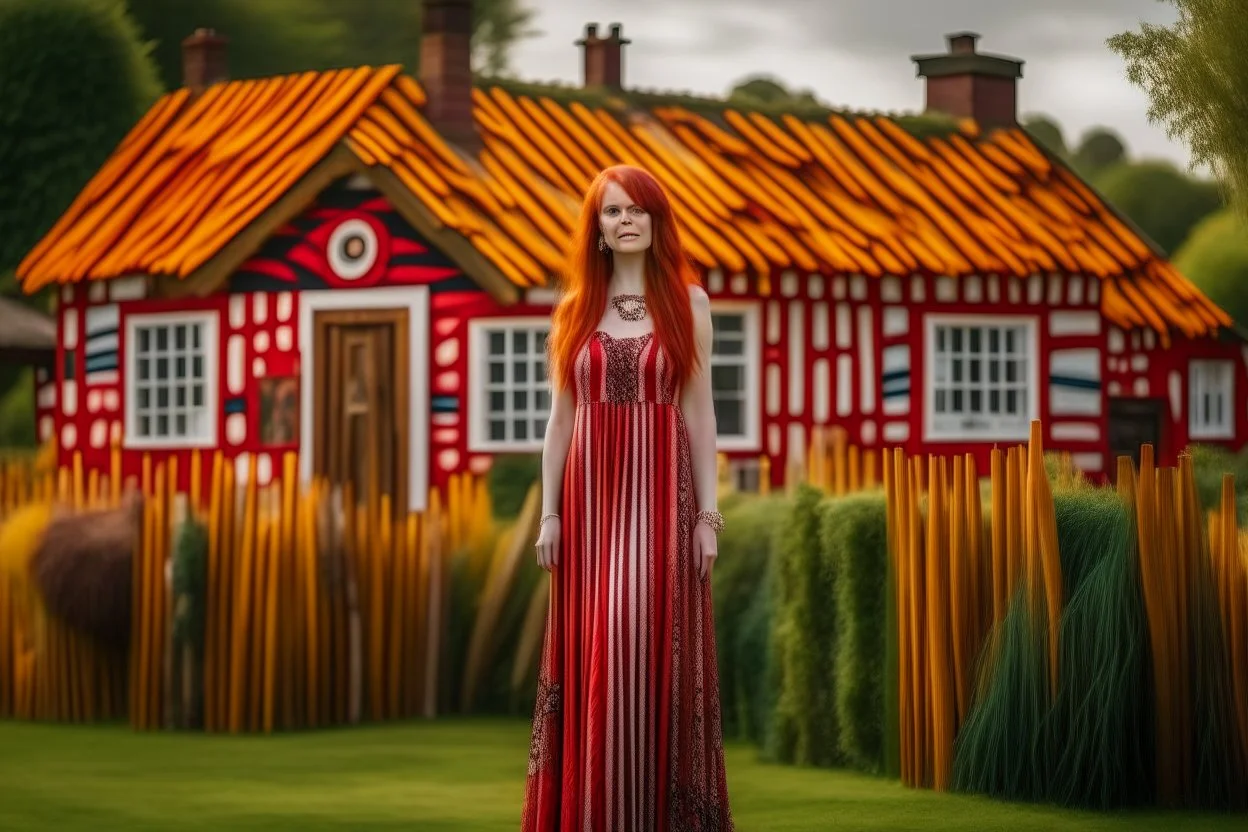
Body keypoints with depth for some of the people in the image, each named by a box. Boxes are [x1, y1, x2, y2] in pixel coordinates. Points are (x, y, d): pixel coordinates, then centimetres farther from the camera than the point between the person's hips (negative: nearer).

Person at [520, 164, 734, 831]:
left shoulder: (687, 302, 4)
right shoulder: (575, 309, 9)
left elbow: (699, 412, 2)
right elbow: (561, 417, 9)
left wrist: (708, 514, -2)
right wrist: (549, 513, 3)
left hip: (660, 493, -2)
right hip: (591, 493, 2)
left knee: (650, 650, -6)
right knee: (590, 657, 2)